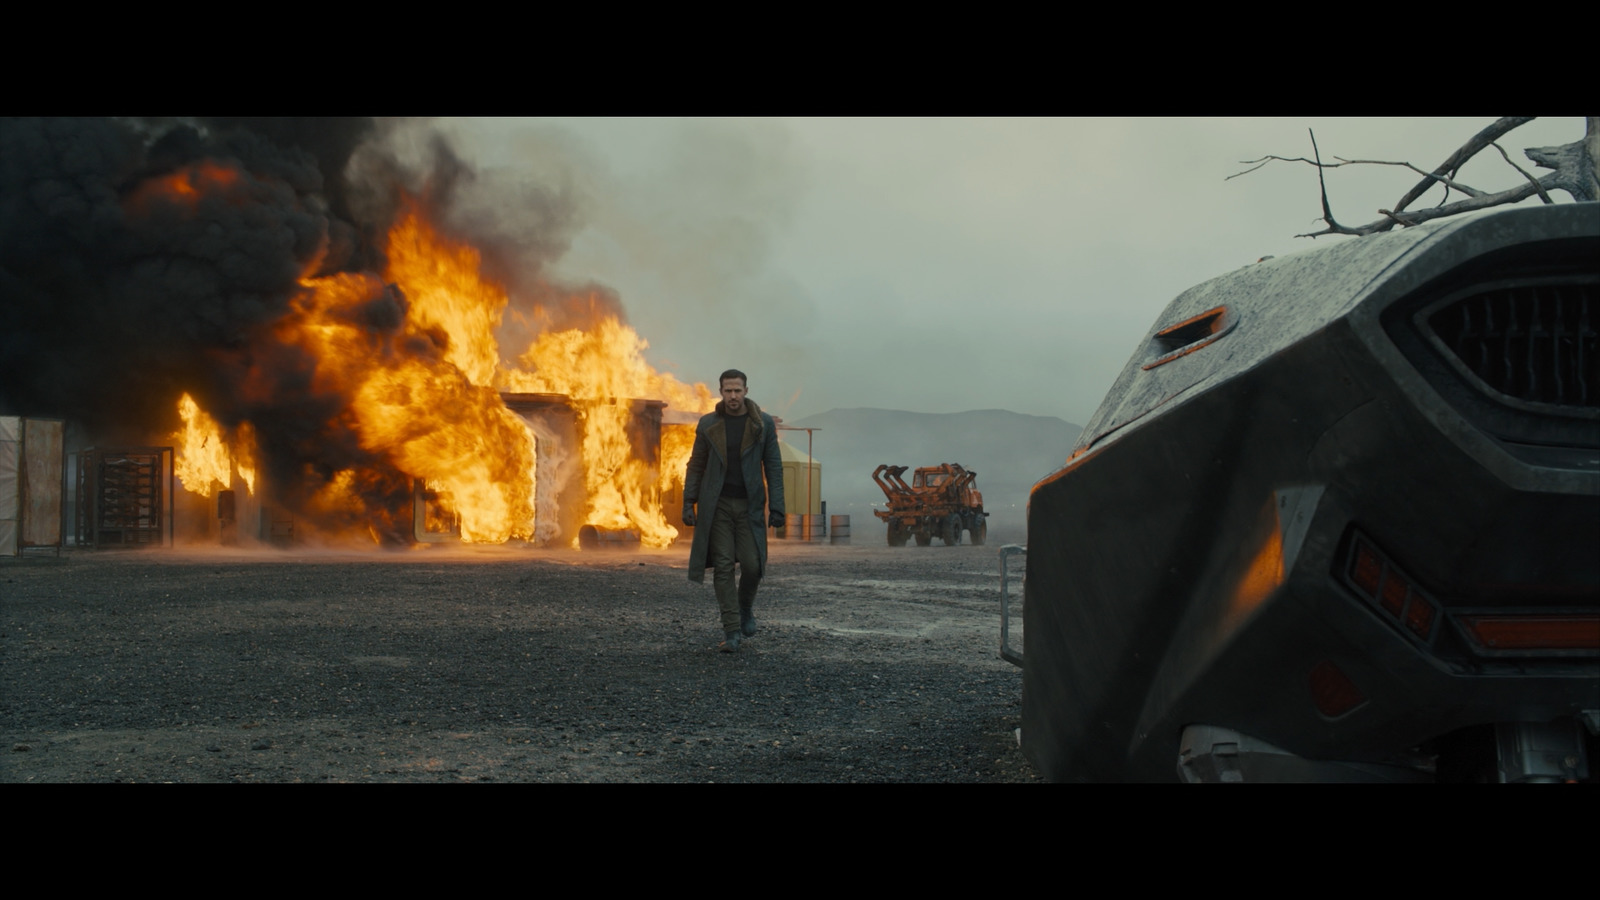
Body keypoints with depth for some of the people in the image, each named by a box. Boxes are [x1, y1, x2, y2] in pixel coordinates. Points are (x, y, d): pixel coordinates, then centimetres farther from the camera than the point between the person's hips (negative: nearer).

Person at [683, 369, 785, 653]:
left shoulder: (764, 424, 1)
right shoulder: (708, 424, 4)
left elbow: (773, 467, 2)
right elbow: (696, 465, 8)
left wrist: (776, 507, -5)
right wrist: (688, 503, -1)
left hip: (749, 505, 0)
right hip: (717, 505, 1)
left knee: (752, 564, -6)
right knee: (723, 566, -3)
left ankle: (745, 608, 25)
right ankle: (731, 630, 1)